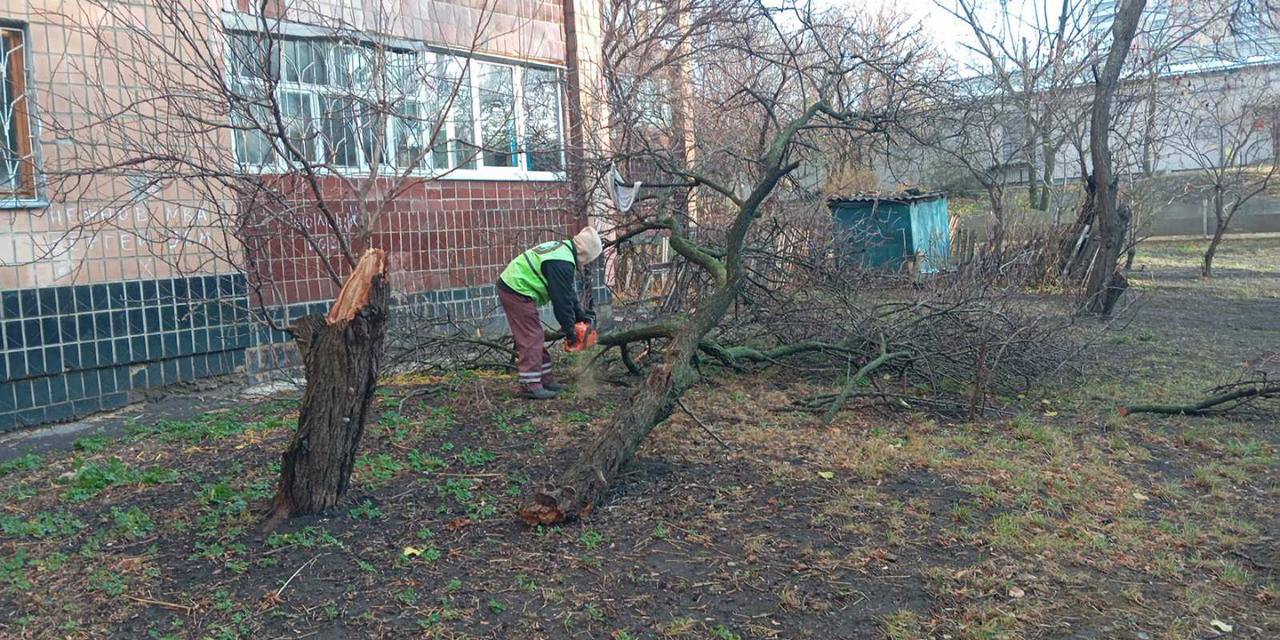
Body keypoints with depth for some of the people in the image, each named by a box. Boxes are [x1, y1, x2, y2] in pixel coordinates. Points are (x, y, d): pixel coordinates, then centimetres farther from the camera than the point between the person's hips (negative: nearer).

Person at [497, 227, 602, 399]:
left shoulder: (563, 248, 10)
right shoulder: (562, 263, -22)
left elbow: (568, 291, 18)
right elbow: (562, 299, -17)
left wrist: (580, 315, 18)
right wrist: (570, 331, -7)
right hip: (517, 292, -11)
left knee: (536, 336, 14)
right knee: (530, 338, -8)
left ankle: (545, 379, 20)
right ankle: (530, 385, -6)